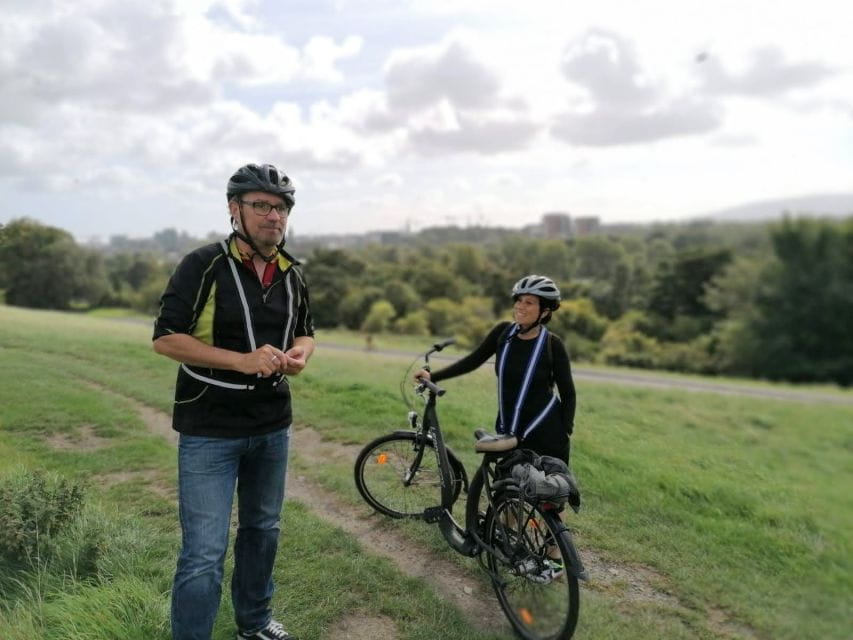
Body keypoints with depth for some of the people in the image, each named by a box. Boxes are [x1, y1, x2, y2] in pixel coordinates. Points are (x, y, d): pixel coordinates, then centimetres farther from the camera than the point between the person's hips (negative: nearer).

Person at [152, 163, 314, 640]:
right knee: (205, 554, -4)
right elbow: (166, 338, -14)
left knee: (263, 530, 19)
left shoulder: (293, 275, 5)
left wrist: (300, 354, -8)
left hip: (273, 427, 6)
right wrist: (242, 360, -24)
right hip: (211, 431, -5)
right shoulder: (203, 266, -12)